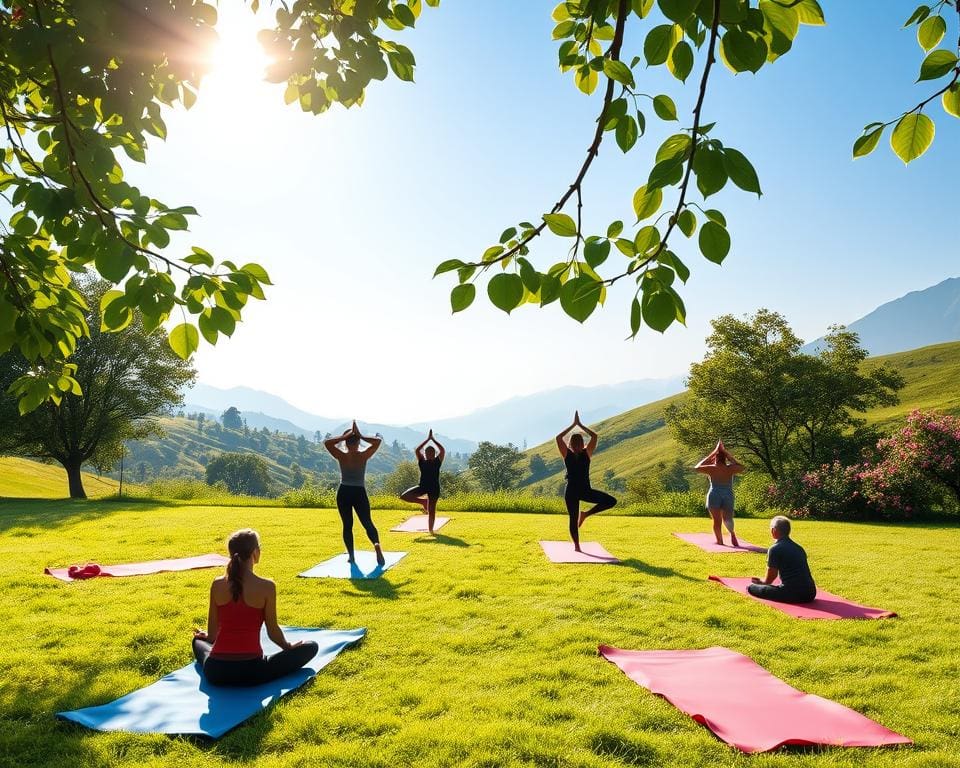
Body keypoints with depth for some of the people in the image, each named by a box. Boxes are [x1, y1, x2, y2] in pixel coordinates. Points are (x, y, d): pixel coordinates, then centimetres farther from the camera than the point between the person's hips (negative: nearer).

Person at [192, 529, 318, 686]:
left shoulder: (217, 584, -1)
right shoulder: (266, 586, -12)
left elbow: (211, 634, 6)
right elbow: (273, 632, -4)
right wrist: (288, 647, 17)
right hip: (251, 670, -5)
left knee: (198, 640, 39)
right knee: (311, 647, 10)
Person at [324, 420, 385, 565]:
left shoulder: (341, 456, -6)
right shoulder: (363, 455, -8)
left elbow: (327, 443, 2)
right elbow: (378, 441, 0)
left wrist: (344, 436, -5)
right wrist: (361, 436, -6)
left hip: (344, 493, 1)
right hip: (359, 493, -1)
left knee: (347, 525, 13)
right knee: (367, 523, 7)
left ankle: (351, 556, 9)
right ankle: (376, 544, -20)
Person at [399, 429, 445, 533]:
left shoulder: (437, 461, 3)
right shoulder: (422, 461, 5)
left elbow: (442, 450, -10)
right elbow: (416, 450, -6)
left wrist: (433, 439, -5)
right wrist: (427, 439, -3)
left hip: (434, 488, -2)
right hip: (422, 486, 2)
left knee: (431, 510, 1)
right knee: (404, 496, -13)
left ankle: (430, 529, 15)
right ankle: (423, 501, 6)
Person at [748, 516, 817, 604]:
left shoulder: (775, 549, -5)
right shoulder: (799, 548, 17)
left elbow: (769, 580, 1)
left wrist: (760, 581, 25)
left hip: (793, 594, -7)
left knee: (751, 587, 2)